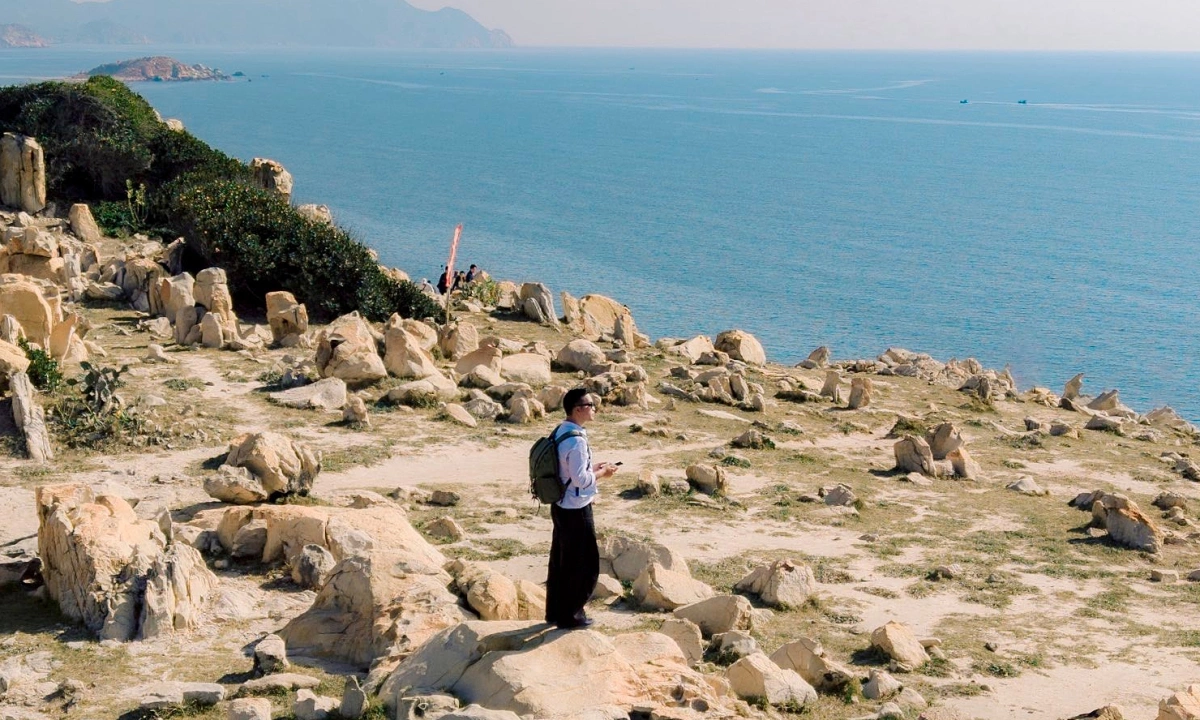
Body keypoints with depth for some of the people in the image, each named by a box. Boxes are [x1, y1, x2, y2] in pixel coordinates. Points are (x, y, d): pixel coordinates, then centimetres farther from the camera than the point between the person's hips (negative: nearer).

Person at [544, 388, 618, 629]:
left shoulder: (561, 432, 5)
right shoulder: (576, 441, -24)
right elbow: (580, 479, -24)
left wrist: (593, 467, 10)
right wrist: (601, 473, -9)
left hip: (560, 507, 9)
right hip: (576, 510, -9)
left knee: (560, 560, 18)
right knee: (584, 564, 5)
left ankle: (555, 611, 29)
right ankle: (570, 615, 15)